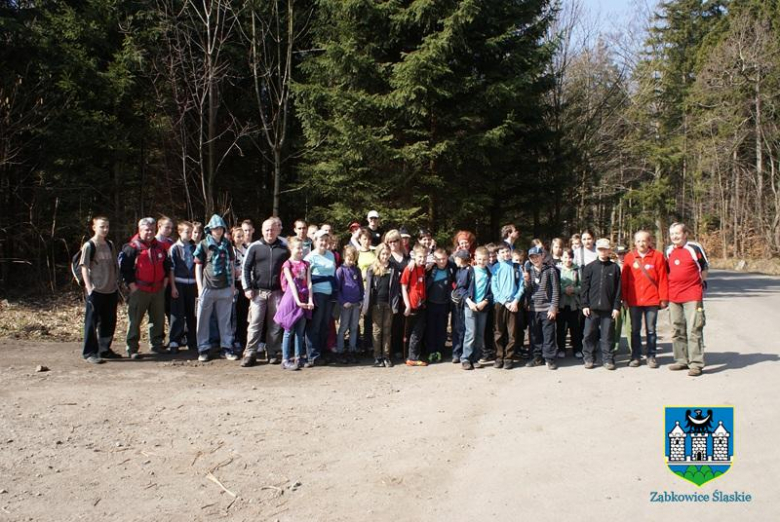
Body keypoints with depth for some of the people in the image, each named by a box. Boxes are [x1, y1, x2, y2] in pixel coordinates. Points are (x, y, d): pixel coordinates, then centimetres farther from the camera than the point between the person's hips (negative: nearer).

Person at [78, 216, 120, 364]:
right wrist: (89, 287, -15)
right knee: (92, 322, -1)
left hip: (111, 290, 6)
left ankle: (105, 350, 24)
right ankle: (89, 353, 5)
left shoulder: (110, 245, 12)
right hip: (96, 290, -6)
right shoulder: (89, 246, -6)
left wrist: (117, 282, 12)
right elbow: (84, 267, -8)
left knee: (109, 322, 12)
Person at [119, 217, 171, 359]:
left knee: (158, 318, 12)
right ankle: (132, 349, 4)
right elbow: (124, 268, -11)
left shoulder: (159, 247, 11)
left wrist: (165, 282, 11)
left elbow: (166, 265, 20)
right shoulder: (132, 248, -8)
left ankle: (157, 344, 24)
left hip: (158, 290, 6)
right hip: (139, 290, -6)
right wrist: (132, 286, -13)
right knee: (134, 320, -2)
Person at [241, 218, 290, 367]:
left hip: (277, 292, 1)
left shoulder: (284, 248, 5)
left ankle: (272, 353, 17)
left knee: (275, 324, 7)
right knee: (255, 323, -2)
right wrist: (247, 288, -5)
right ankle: (250, 354, 4)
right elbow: (245, 267, 3)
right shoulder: (255, 247, 2)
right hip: (258, 292, -1)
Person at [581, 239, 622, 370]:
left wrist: (616, 307, -1)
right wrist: (585, 304, -2)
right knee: (589, 334, 4)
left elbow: (618, 289, 4)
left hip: (608, 308, 0)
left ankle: (608, 359, 13)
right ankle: (588, 358, 14)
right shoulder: (590, 267, 5)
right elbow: (585, 287, 4)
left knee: (607, 335, 4)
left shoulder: (615, 268, 5)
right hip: (592, 308, 1)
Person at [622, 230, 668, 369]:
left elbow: (663, 279, -2)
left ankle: (651, 356, 16)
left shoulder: (658, 256, -2)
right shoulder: (629, 257, 3)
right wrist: (625, 298, 2)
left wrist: (663, 298, -4)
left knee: (651, 330, 7)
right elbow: (624, 279, 5)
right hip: (634, 300, 2)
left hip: (652, 300, -1)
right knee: (635, 330, 9)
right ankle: (636, 356, 18)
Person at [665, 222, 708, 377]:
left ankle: (696, 364, -5)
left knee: (694, 330, -8)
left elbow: (704, 268, 5)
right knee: (677, 330, 11)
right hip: (674, 296, 6)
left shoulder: (694, 248, -6)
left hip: (692, 296, -6)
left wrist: (702, 284, 6)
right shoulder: (669, 251, 12)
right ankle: (681, 360, 21)